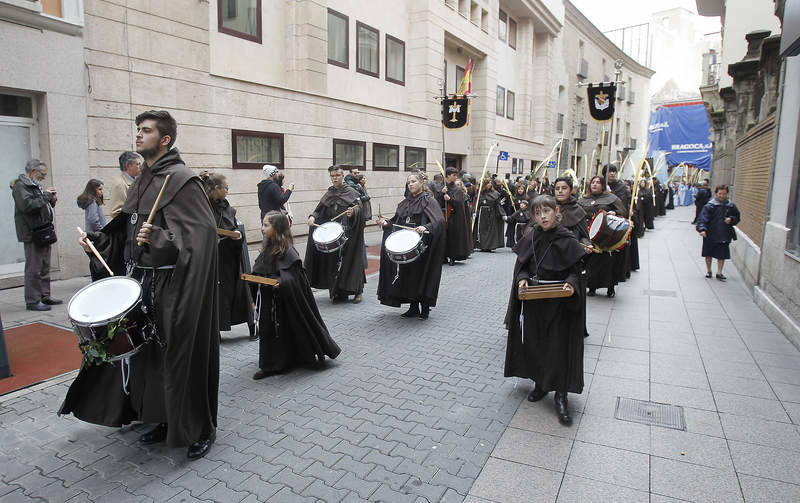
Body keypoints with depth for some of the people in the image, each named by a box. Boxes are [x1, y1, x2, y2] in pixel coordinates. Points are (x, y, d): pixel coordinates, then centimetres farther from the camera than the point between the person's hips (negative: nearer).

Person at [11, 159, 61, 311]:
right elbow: (27, 205, -23)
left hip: (43, 232, 10)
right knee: (34, 269, -7)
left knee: (44, 267, 13)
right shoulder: (20, 186, -9)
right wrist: (45, 195, -16)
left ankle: (45, 296, 21)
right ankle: (32, 301, -3)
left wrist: (52, 200, 8)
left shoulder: (35, 185, 20)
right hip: (32, 233, -10)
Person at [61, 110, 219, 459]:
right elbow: (127, 232, 21)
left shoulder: (182, 180, -12)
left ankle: (201, 429, 16)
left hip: (174, 285, -8)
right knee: (148, 352, 13)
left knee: (181, 355, -1)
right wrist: (96, 241, 8)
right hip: (142, 282, 8)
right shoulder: (141, 182, 15)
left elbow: (201, 234, -21)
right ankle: (165, 420, 31)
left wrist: (159, 238, -31)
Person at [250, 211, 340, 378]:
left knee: (282, 331, 3)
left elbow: (293, 277, -22)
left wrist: (281, 283, -37)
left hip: (281, 300, -8)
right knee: (267, 331, 15)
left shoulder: (287, 251, -17)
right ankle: (269, 366, 28)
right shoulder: (268, 248, 8)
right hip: (266, 299, 8)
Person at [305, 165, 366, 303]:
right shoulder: (328, 194, 12)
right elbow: (319, 210, 11)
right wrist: (312, 217, -10)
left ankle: (357, 291, 11)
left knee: (349, 261, -2)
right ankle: (338, 293, 14)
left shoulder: (351, 192, -1)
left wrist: (353, 212, -36)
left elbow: (359, 208, -14)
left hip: (348, 236, -4)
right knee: (333, 263, 3)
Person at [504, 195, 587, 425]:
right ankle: (541, 384, 32)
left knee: (559, 348, 1)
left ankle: (561, 397, 12)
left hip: (559, 302, -4)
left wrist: (571, 283, -24)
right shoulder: (530, 239, 1)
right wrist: (522, 279, -10)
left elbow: (576, 269, -5)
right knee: (534, 344, 13)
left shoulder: (567, 240, -9)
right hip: (533, 300, 4)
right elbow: (521, 265, 9)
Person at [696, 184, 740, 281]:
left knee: (722, 255, 2)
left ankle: (719, 273, 14)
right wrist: (702, 229, -27)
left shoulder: (731, 206, 3)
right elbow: (703, 218, -14)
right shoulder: (710, 206, -8)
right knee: (709, 254, 12)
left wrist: (731, 219, -7)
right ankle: (708, 271, 29)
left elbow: (737, 217, 15)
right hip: (710, 235, -2)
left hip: (724, 235, 2)